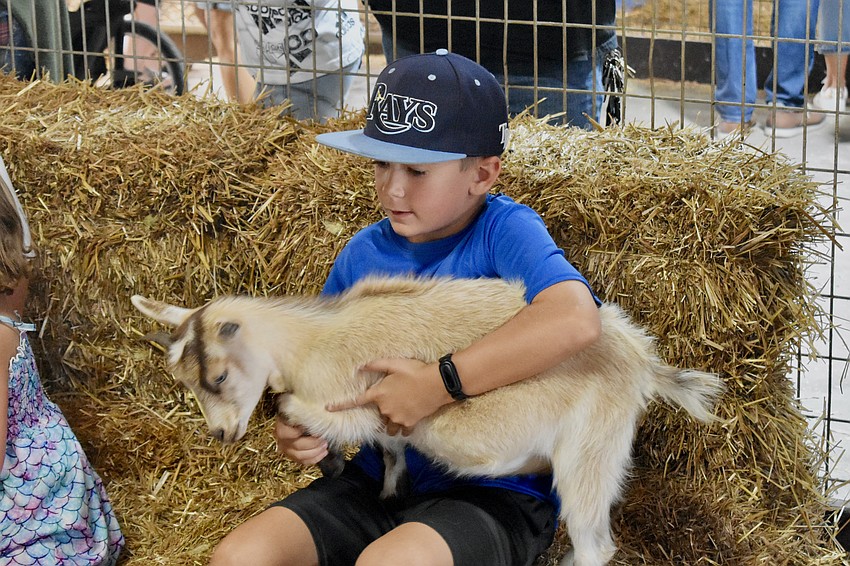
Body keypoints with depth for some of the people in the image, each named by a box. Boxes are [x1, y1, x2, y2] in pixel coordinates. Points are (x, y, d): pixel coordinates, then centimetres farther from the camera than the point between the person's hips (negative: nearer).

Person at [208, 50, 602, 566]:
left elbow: (576, 321, -34)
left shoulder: (503, 231, -14)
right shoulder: (364, 254, 3)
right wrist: (297, 431, -9)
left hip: (495, 494, -6)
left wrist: (437, 385, -30)